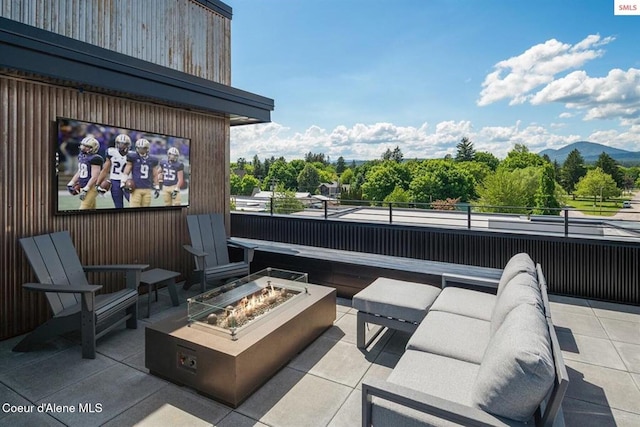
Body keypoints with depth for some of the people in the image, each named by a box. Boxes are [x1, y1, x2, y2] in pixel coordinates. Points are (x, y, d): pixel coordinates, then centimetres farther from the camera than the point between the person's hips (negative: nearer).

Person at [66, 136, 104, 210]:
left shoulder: (94, 158, -17)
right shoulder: (81, 156, 11)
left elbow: (94, 177, -21)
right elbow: (79, 172, 22)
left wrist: (85, 190, -22)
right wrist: (71, 184, 18)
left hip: (91, 187, -9)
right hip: (83, 187, 9)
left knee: (83, 208, -10)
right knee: (91, 208, 14)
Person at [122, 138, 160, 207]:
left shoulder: (152, 160, 9)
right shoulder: (133, 158, 0)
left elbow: (155, 175, 16)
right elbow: (126, 172, 2)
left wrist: (157, 188, 14)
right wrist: (123, 183, -7)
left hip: (147, 189, 3)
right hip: (136, 189, -3)